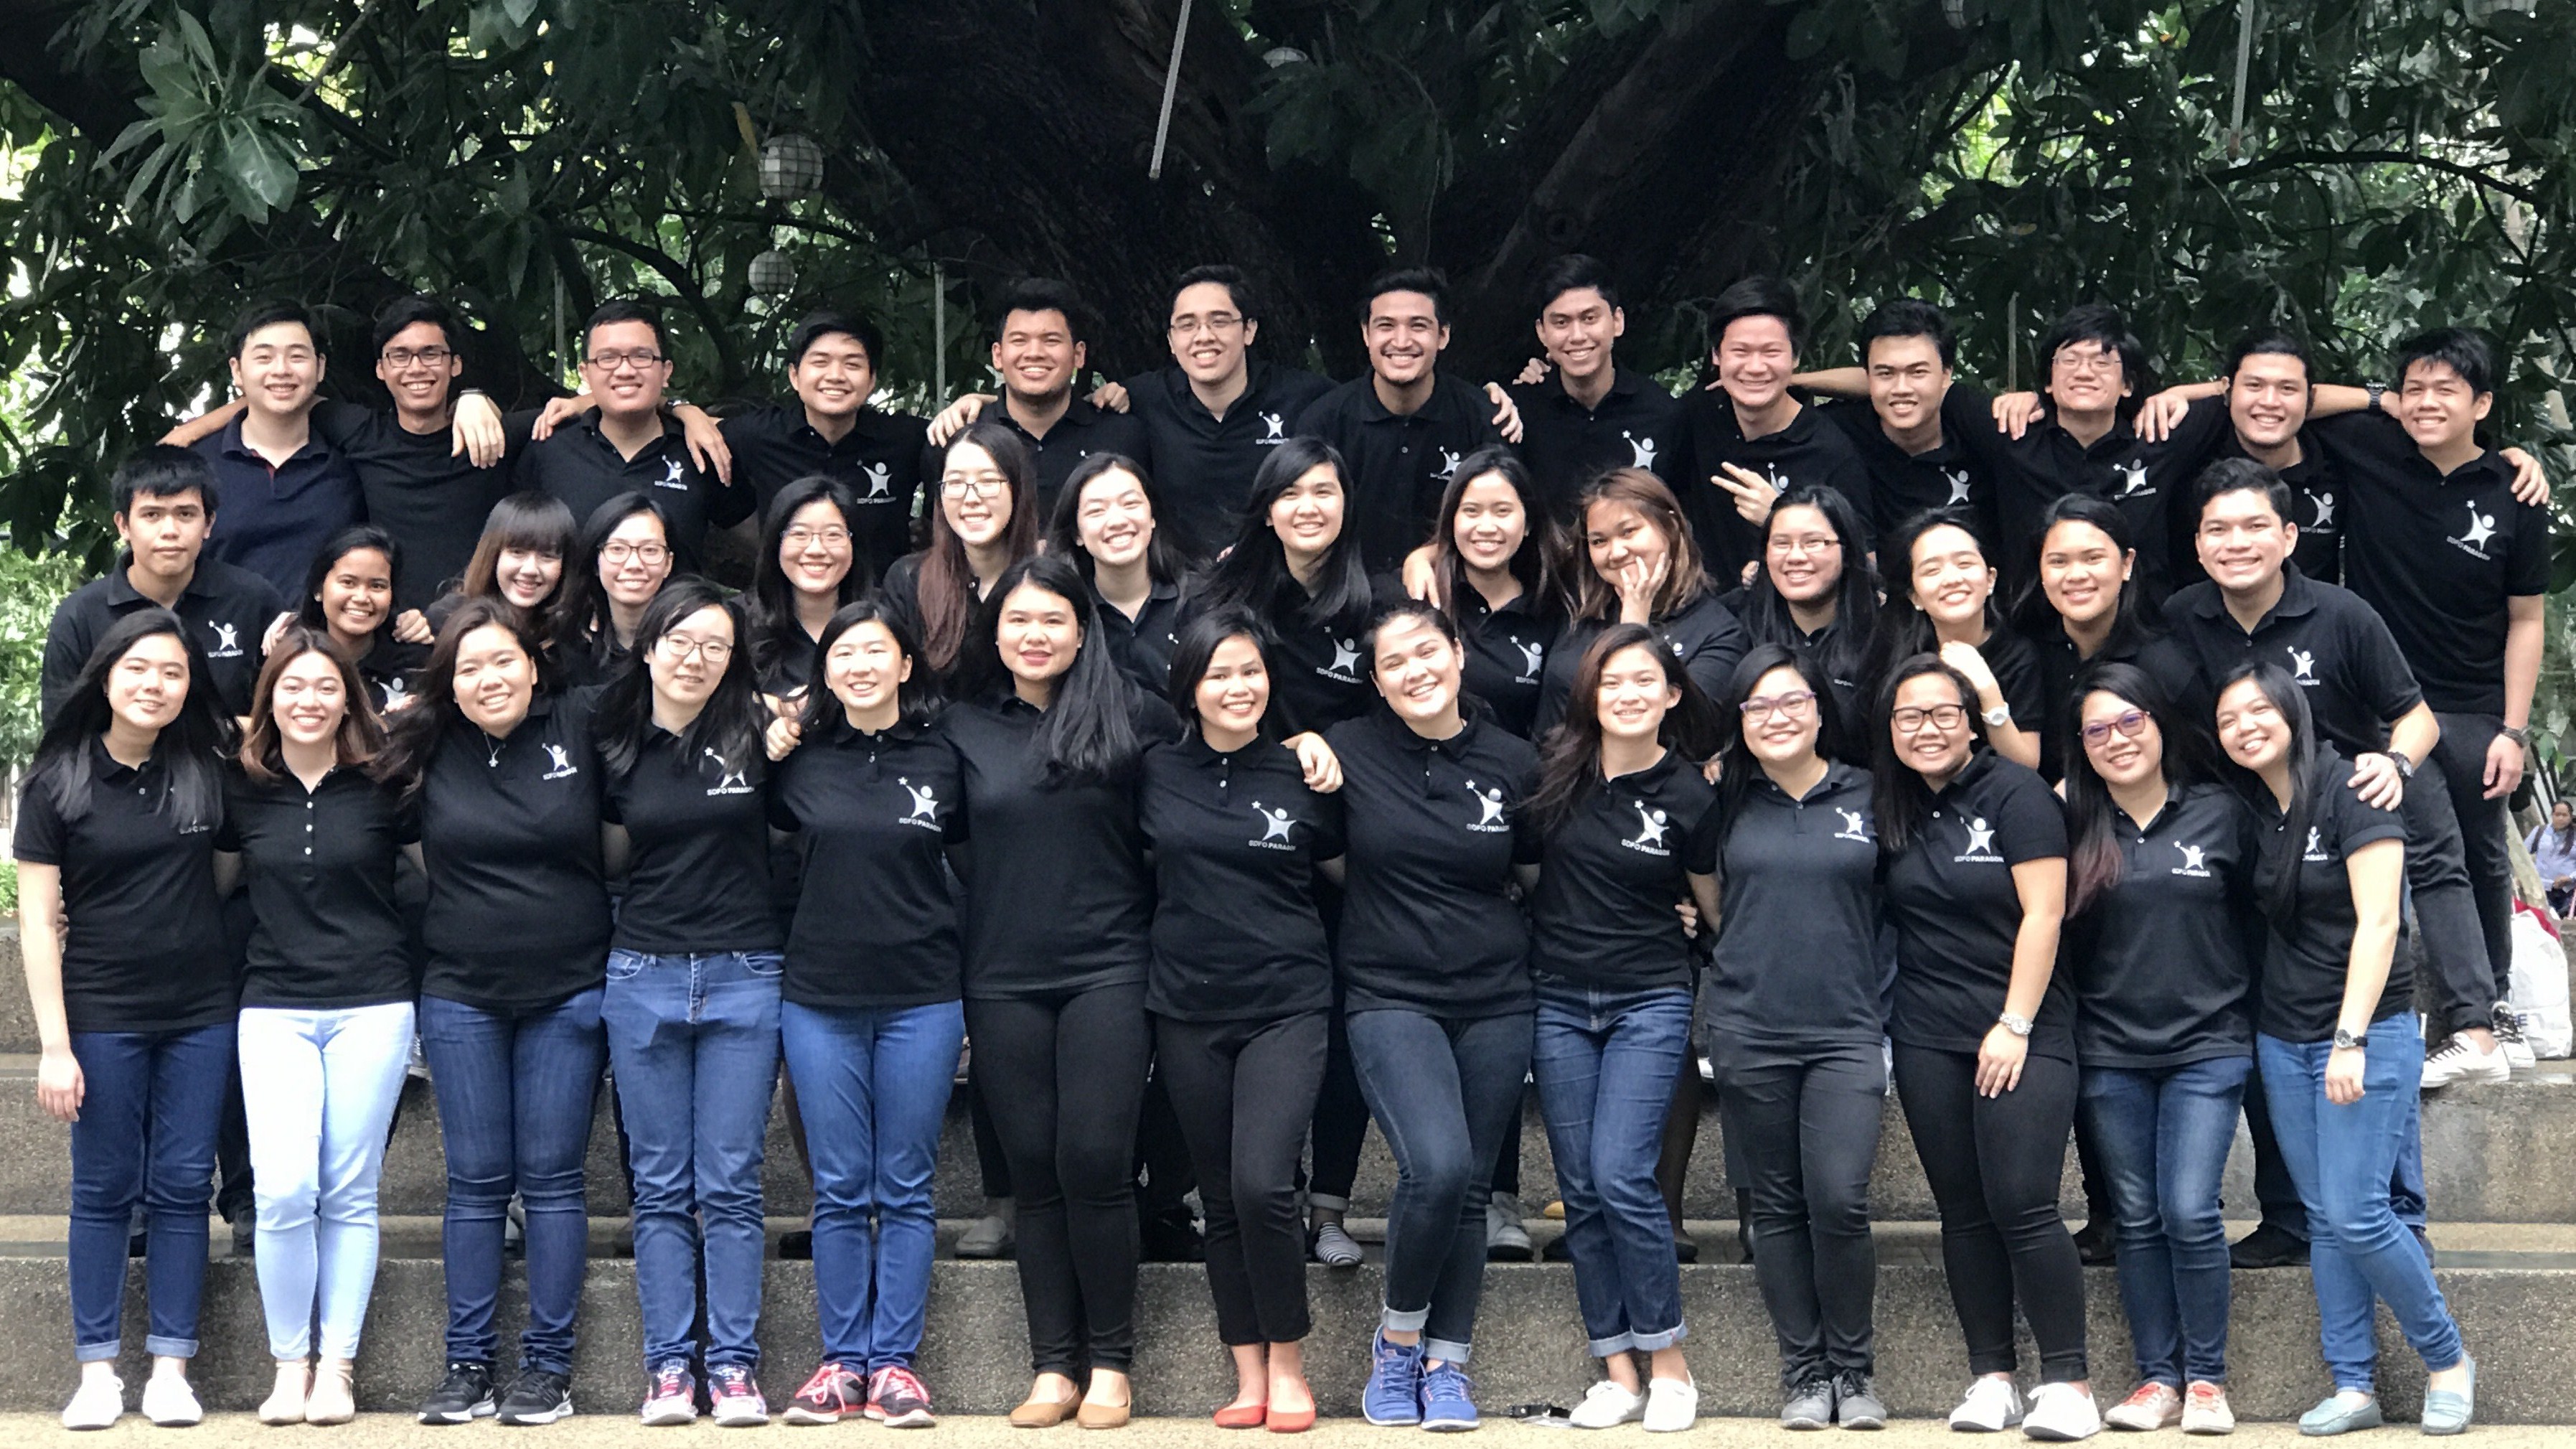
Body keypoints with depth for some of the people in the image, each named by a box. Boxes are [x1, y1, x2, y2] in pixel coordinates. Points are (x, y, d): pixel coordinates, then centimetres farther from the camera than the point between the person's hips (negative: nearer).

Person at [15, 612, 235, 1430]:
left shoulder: (206, 773, 3)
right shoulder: (59, 781, -4)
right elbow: (38, 918, -5)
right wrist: (54, 1044, -10)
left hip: (200, 1015, 2)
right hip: (102, 1016, -2)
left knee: (182, 1185, 3)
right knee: (105, 1188, 3)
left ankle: (171, 1368, 9)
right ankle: (98, 1371, 10)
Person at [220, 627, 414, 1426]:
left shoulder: (382, 783, 1)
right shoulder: (241, 788, 4)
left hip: (372, 1007, -1)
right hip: (275, 1009, 1)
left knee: (349, 1193, 2)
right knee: (284, 1189, -11)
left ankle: (335, 1367, 10)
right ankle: (289, 1365, 3)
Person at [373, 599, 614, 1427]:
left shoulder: (579, 727, -3)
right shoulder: (428, 750, 2)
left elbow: (621, 844, 8)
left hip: (567, 993, -1)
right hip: (461, 994, 2)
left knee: (551, 1177, 1)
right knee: (477, 1180, 4)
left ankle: (549, 1366, 6)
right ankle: (468, 1365, 9)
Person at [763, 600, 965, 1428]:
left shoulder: (943, 760, 2)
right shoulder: (800, 762, 4)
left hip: (922, 999, -1)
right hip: (820, 998, 1)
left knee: (905, 1190, 3)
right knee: (839, 1191, 4)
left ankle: (895, 1365, 7)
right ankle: (842, 1364, 10)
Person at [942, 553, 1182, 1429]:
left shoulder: (1131, 715, 1)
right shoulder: (966, 727, 8)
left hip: (1107, 969, -2)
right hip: (1004, 983, 2)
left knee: (1094, 1162, -7)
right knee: (1034, 1172, 5)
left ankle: (1109, 1363, 5)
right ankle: (1053, 1366, 11)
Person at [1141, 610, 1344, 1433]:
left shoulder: (1304, 776, 0)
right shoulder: (1156, 775, 3)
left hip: (1285, 1005, -2)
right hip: (1188, 1009, 3)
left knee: (1263, 1185, -16)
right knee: (1220, 1199, 7)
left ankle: (1288, 1365, 0)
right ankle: (1248, 1376, 16)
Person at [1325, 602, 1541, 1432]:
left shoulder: (1513, 762, 3)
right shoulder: (1350, 751, -3)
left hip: (1495, 999, 3)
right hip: (1391, 996, -3)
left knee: (1468, 1191, 4)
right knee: (1437, 1166, -21)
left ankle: (1446, 1366, 17)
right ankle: (1397, 1341, 1)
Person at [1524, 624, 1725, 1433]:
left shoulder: (1689, 795, -5)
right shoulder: (1554, 769, -1)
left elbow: (1717, 907, 7)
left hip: (1650, 1002, -3)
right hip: (1559, 1001, 3)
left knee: (1621, 1176, -15)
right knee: (1581, 1189, 3)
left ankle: (1668, 1364, -2)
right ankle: (1617, 1374, 9)